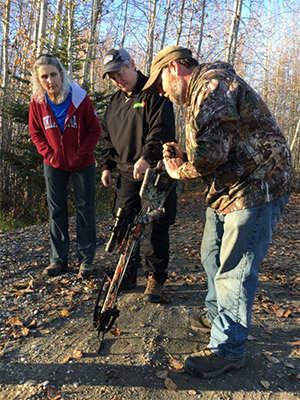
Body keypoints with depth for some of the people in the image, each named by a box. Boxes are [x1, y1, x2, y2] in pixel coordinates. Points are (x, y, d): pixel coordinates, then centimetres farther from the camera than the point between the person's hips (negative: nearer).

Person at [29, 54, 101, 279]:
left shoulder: (80, 97, -15)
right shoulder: (37, 101, -7)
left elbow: (95, 130, -7)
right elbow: (35, 132, 5)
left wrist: (81, 153, -14)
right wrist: (48, 154, -8)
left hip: (83, 164, -3)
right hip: (54, 165, 3)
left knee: (85, 209, 2)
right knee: (56, 211, 7)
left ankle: (86, 260, 13)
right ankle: (59, 260, 19)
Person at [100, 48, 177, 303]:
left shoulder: (155, 93, -4)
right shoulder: (116, 100, 18)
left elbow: (162, 130, -17)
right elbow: (108, 136, 23)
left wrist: (147, 157, -28)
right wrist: (107, 165, 14)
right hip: (126, 174, 7)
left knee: (155, 228, -2)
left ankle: (156, 278, 14)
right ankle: (128, 275, 22)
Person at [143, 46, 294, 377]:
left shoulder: (212, 83, -16)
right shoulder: (199, 94, 19)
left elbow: (211, 152, -29)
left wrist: (180, 172, -9)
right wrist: (183, 156, 3)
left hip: (255, 187, -11)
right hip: (227, 189, 11)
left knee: (233, 270, -3)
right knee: (212, 256, 20)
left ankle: (228, 348, 14)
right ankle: (216, 315, 41)